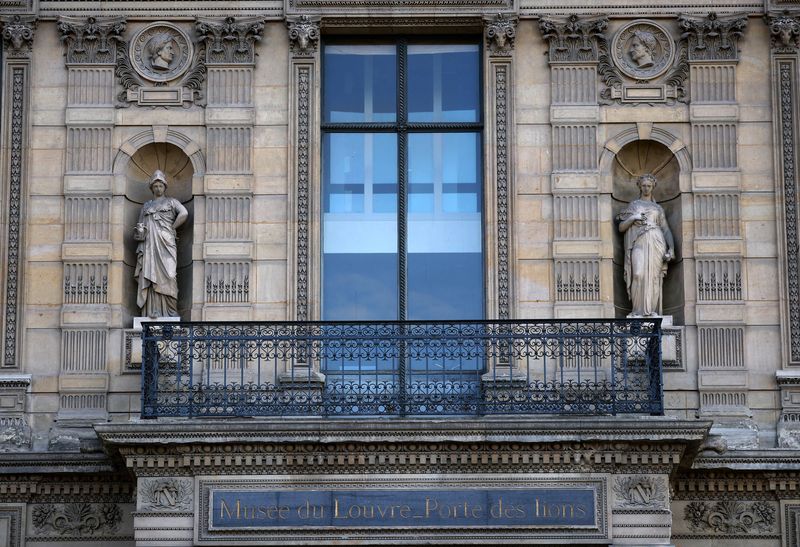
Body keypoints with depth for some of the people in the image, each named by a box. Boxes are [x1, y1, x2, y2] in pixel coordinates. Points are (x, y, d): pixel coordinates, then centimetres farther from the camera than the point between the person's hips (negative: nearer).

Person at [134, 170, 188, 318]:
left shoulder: (171, 202, 13)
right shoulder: (146, 205, 23)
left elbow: (184, 214, -3)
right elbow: (140, 224, 22)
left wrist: (171, 228, -2)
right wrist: (139, 231, 2)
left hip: (165, 241, -3)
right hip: (149, 243, 3)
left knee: (166, 274, -11)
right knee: (150, 275, -8)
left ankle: (170, 310, -12)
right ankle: (153, 311, -12)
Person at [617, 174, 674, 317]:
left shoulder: (658, 208, 22)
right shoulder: (633, 205, 19)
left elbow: (666, 230, 15)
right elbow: (621, 227, 14)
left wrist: (671, 248, 0)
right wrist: (632, 218, -5)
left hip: (656, 243, 2)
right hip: (639, 243, -2)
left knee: (653, 276, -8)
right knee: (639, 274, -20)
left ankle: (652, 310, -8)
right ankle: (638, 311, -20)